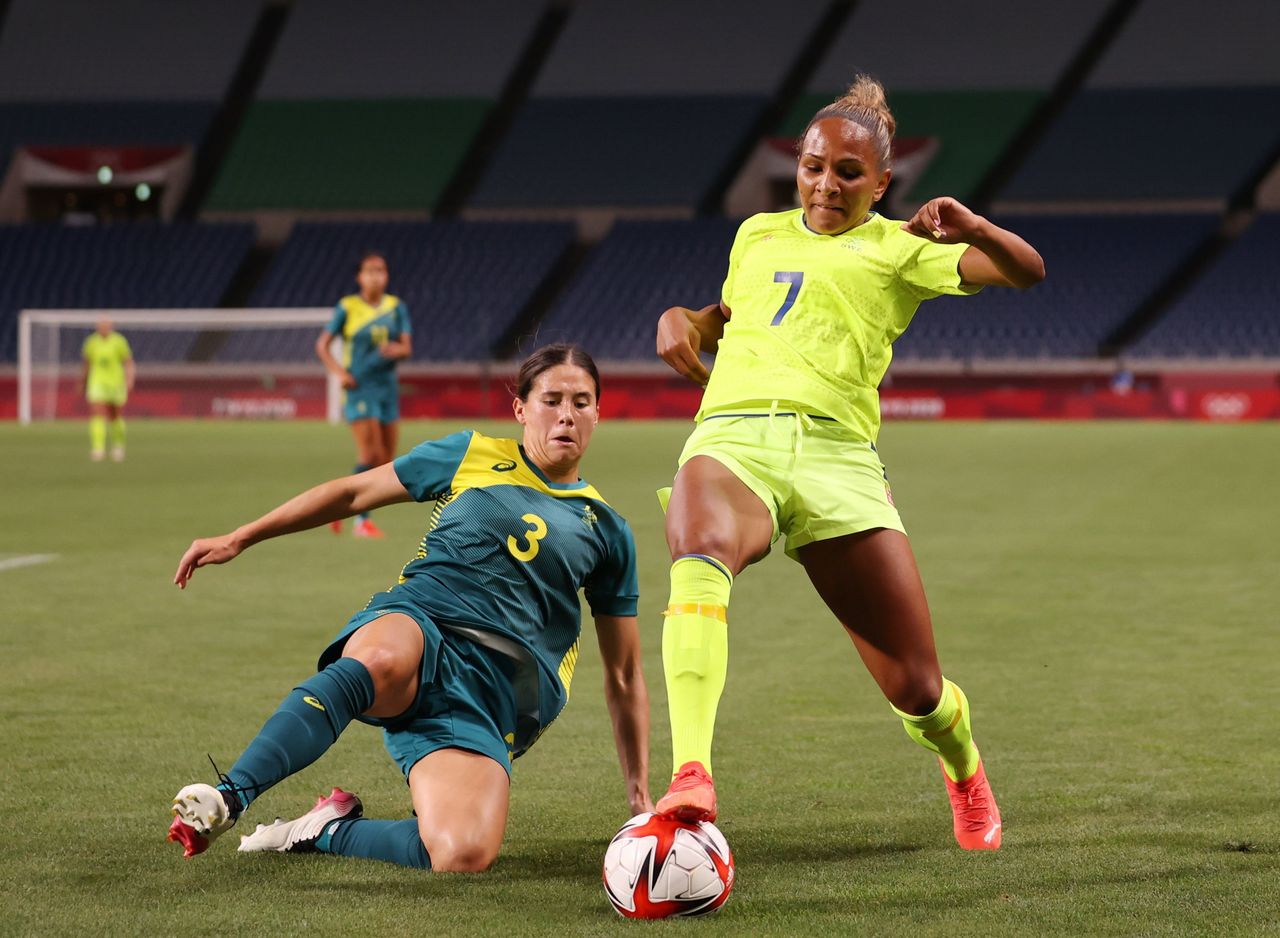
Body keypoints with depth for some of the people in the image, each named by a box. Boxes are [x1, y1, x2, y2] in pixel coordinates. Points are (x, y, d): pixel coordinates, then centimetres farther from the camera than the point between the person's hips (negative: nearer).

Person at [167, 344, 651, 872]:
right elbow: (354, 492, 22)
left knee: (464, 856, -30)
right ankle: (228, 798, -47)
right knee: (383, 659, -44)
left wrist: (641, 795, 21)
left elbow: (624, 676, 24)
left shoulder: (605, 530, 20)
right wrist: (239, 539, 17)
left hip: (490, 690, 1)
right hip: (411, 628, -1)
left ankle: (328, 832, -6)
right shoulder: (471, 457, 17)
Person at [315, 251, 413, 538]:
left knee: (386, 460, 6)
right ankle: (362, 520, -5)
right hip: (359, 387, -5)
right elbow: (322, 345, 1)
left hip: (387, 385, 5)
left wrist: (397, 349, -25)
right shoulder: (347, 307, -3)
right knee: (371, 453, -15)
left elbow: (407, 347, -1)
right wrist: (339, 372, -15)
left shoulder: (396, 307, 6)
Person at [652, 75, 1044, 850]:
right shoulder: (758, 234, 26)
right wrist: (681, 319, 20)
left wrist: (971, 228, -20)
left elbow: (1027, 270, 1)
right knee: (700, 557, -38)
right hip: (733, 441, 1)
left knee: (917, 690, -1)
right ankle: (691, 779, -51)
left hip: (838, 458, -1)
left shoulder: (897, 248, 13)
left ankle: (965, 771, 38)